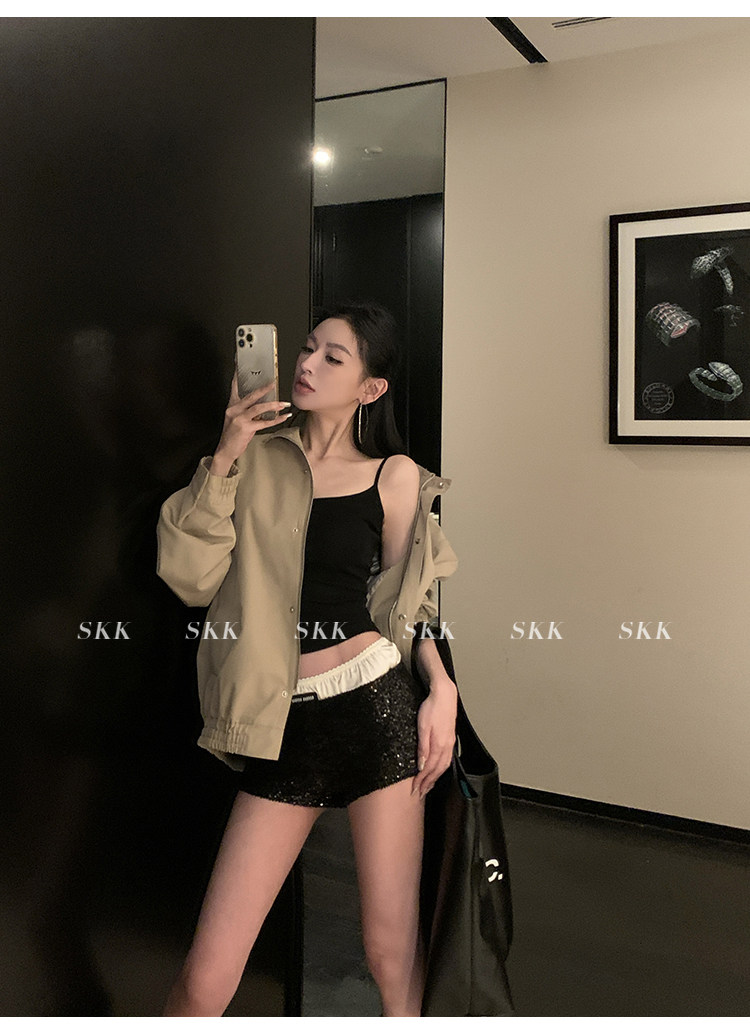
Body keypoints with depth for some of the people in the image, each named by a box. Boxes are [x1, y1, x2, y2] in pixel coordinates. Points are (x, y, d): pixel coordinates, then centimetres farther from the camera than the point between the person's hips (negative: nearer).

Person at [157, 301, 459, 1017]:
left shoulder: (394, 476, 5)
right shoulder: (256, 458, 8)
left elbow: (408, 602, 12)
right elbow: (191, 578, -2)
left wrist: (439, 686, -4)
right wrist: (223, 460, -8)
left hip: (377, 705, -1)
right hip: (285, 725, 1)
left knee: (392, 953, 7)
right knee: (205, 978, 1)